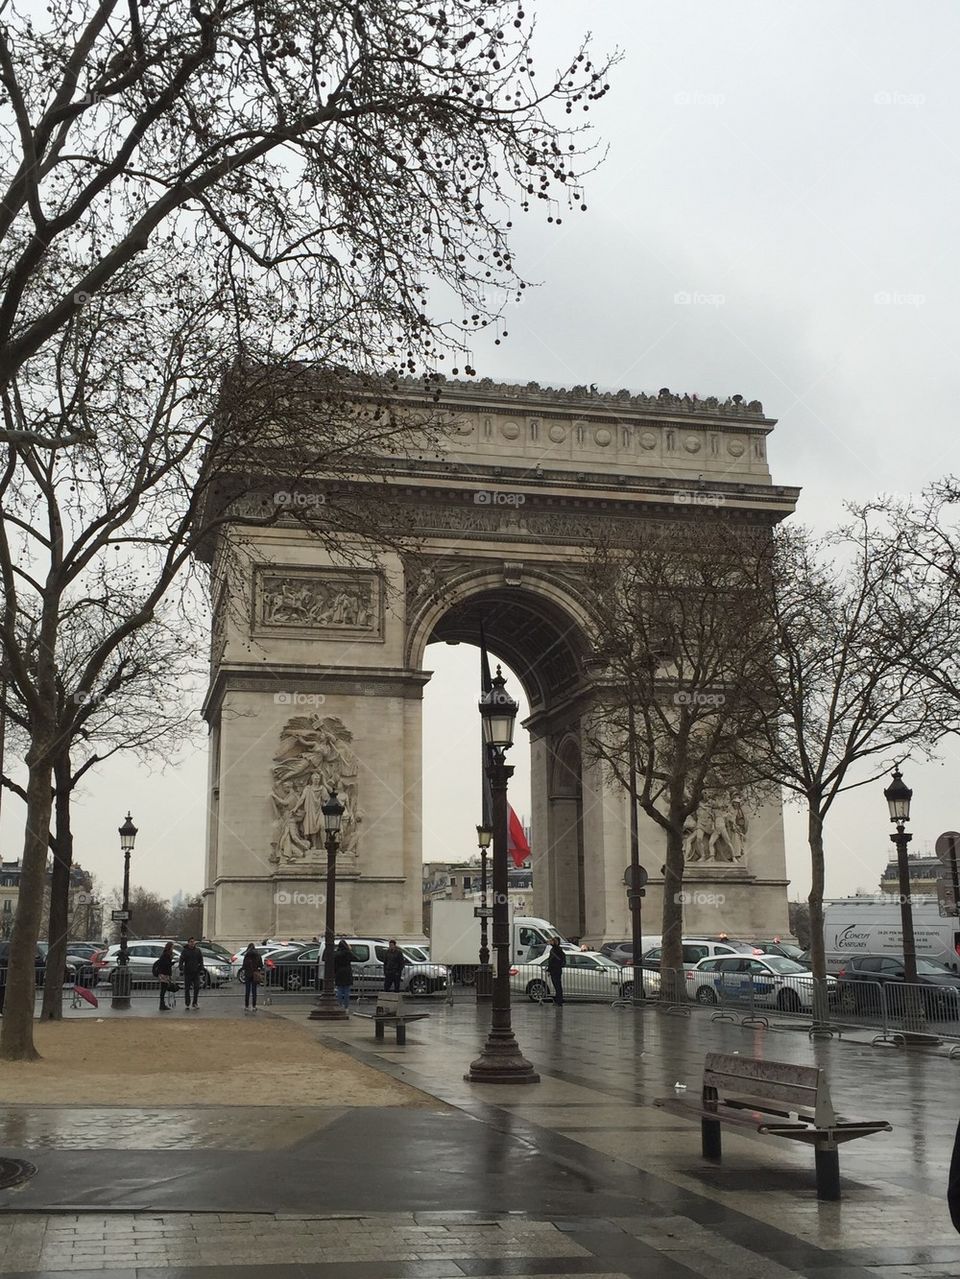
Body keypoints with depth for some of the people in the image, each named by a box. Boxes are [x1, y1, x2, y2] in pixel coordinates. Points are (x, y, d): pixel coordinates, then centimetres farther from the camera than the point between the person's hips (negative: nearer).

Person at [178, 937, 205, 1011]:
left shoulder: (198, 950, 7)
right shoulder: (184, 951, 1)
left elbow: (201, 961, 11)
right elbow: (181, 961, -4)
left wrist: (201, 969, 1)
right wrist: (181, 969, -18)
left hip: (196, 972, 1)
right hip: (187, 973, -1)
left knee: (197, 987, -6)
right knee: (187, 988, 3)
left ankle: (194, 1003, 4)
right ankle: (187, 1004, 11)